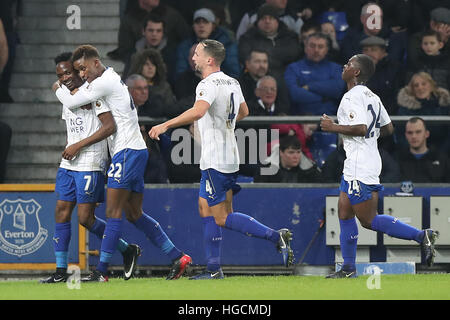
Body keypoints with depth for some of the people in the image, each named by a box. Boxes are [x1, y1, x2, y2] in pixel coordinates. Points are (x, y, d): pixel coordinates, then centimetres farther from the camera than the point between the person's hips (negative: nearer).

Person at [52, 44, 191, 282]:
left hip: (128, 152, -10)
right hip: (135, 152, 10)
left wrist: (58, 89, 10)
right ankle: (178, 258, 12)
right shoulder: (110, 79, 18)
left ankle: (101, 271, -9)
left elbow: (71, 103, -9)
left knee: (113, 212, -9)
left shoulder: (105, 83, -13)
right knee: (134, 214, 11)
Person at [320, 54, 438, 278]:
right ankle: (348, 268, 15)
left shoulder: (352, 97, -15)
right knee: (344, 213, 12)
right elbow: (388, 129, 18)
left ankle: (421, 236, -12)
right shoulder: (372, 97, 14)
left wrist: (333, 127, -15)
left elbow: (360, 128, -26)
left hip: (359, 167, -10)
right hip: (353, 166, 10)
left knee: (369, 220, -7)